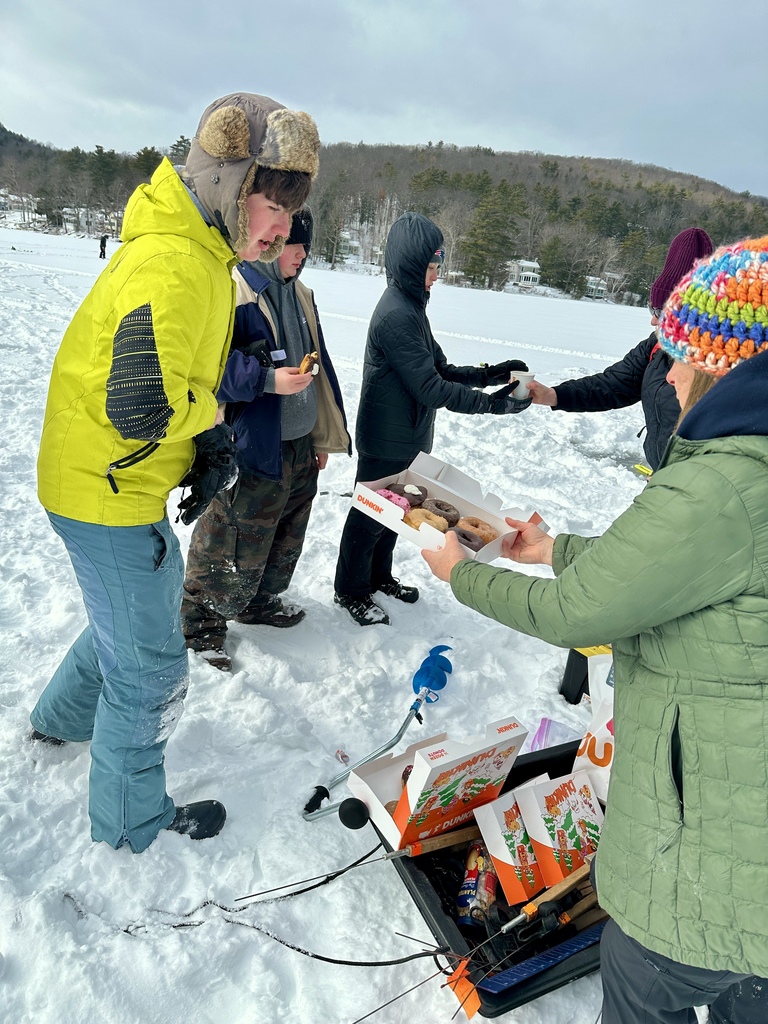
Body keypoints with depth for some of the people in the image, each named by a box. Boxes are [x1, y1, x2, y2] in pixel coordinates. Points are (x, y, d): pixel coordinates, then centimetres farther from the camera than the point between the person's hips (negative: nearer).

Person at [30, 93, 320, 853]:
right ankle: (131, 820, 31)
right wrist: (212, 423, -15)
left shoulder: (205, 258, 8)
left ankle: (63, 719, 54)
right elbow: (143, 406, -35)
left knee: (144, 610, 30)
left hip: (125, 485, 10)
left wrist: (210, 446, 0)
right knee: (150, 665, 6)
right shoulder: (174, 267, -26)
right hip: (109, 496, -10)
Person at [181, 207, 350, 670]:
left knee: (288, 535, 21)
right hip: (251, 448, -8)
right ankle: (202, 620, 23)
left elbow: (320, 367, 17)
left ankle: (259, 601, 43)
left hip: (299, 447, 9)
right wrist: (267, 380, -29)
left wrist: (324, 436, 17)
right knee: (236, 542, 1)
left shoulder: (299, 294, 12)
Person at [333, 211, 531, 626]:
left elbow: (440, 370, 10)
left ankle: (379, 576, 41)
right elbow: (430, 389, -26)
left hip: (407, 438, 9)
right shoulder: (396, 315, -24)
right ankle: (351, 590, 26)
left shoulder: (410, 305, 8)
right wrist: (490, 402, -23)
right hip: (387, 443, -9)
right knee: (370, 515, 7)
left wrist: (490, 373, 0)